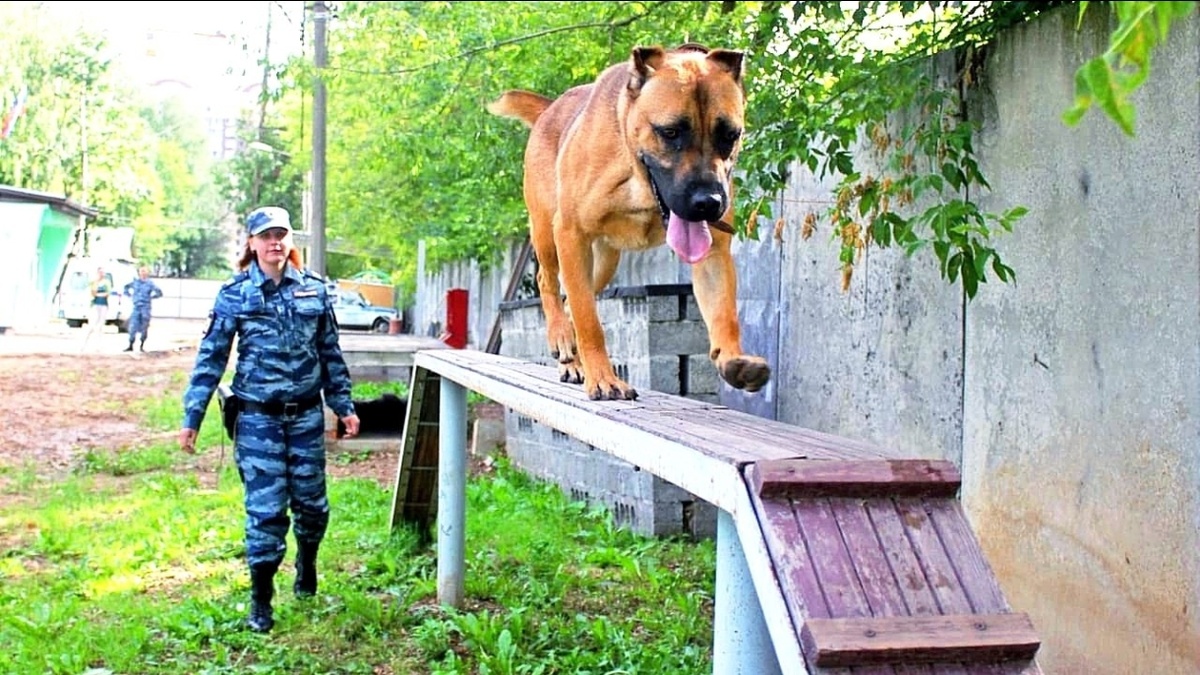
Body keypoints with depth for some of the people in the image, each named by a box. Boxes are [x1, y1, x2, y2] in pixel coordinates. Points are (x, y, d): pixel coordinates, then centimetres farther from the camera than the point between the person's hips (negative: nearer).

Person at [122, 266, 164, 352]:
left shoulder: (150, 283, -1)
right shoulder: (135, 282, 7)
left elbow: (159, 293, 0)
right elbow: (126, 287, 23)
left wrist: (151, 297, -2)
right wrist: (130, 295, 12)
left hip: (145, 308, -2)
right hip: (136, 307, 2)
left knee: (144, 328, 2)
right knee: (132, 326, -3)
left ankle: (142, 346, 12)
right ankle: (130, 346, 2)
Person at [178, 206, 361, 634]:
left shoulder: (314, 289, 4)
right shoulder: (234, 294, -3)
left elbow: (331, 353, 11)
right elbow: (211, 358, -2)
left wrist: (344, 406, 10)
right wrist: (191, 418, -5)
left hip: (306, 414, 3)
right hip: (258, 417, -2)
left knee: (311, 502, 10)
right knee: (266, 508, -3)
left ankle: (306, 566, 41)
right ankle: (260, 602, 11)